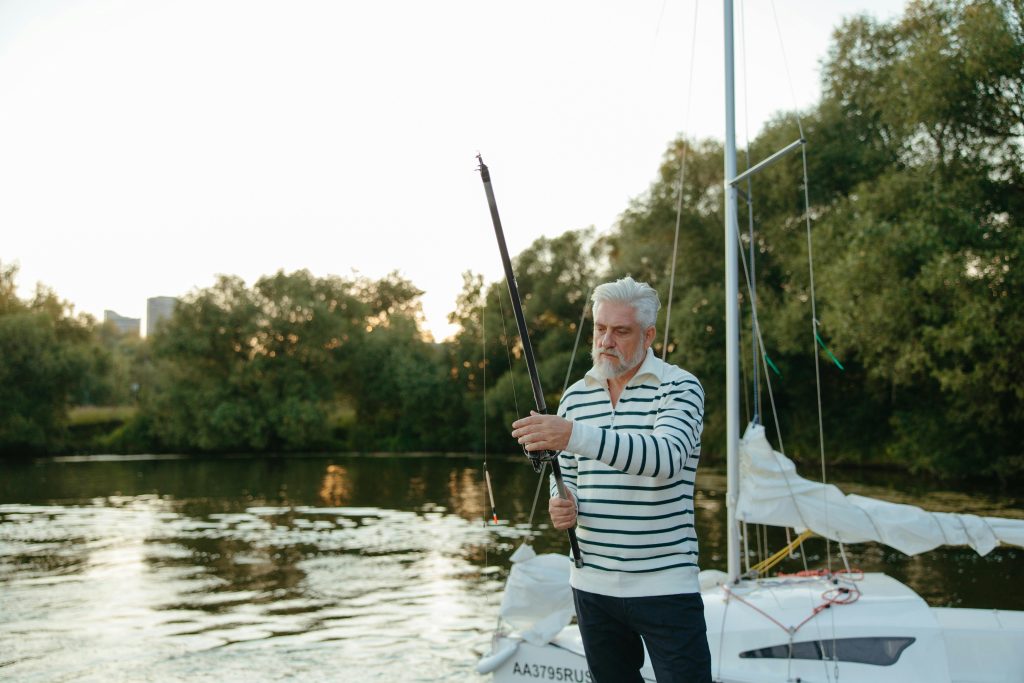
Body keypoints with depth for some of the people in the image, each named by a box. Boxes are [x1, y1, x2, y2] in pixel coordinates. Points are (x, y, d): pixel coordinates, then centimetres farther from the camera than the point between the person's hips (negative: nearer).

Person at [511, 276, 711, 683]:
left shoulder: (679, 388, -8)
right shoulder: (575, 397, 8)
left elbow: (666, 458, -27)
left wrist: (575, 435, -38)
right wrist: (563, 504, -7)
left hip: (664, 585, -5)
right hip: (593, 585, 5)